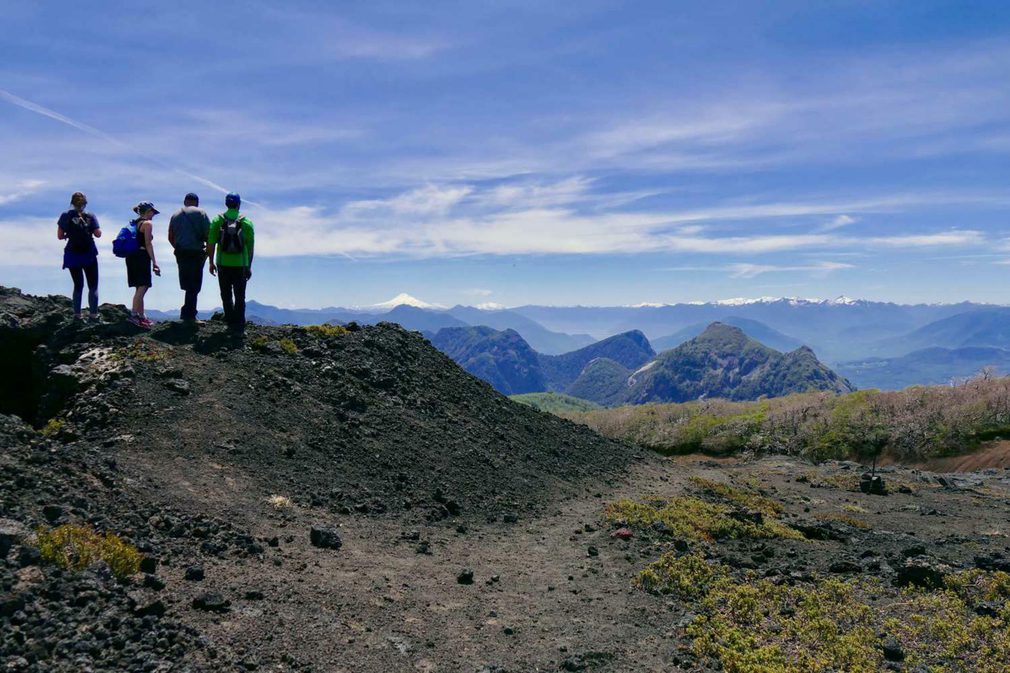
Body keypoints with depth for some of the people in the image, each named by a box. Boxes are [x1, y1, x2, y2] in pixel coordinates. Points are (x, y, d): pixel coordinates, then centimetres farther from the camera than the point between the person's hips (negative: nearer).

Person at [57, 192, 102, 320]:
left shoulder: (65, 216, -2)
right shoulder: (90, 217, -6)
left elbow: (60, 236, -3)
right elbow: (98, 234, -5)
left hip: (72, 255, 2)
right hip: (89, 255, -2)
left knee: (78, 285, 13)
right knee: (93, 285, 5)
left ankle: (77, 314, 7)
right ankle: (93, 313, -5)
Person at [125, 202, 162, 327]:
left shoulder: (134, 223, 19)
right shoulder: (147, 223, -7)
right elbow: (148, 244, -13)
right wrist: (154, 262, -14)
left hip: (131, 256, 9)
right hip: (142, 256, -9)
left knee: (140, 288, 13)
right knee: (143, 287, -10)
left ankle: (141, 316, 17)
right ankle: (134, 314, -15)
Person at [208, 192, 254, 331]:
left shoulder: (217, 220, 0)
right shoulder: (246, 222, -2)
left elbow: (211, 243, -2)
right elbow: (250, 246, -4)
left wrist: (211, 262, 8)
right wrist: (249, 267, 3)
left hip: (223, 264, 1)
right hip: (241, 265, -1)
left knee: (226, 295, 14)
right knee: (240, 296, 7)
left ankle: (231, 321, 15)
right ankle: (238, 324, 4)